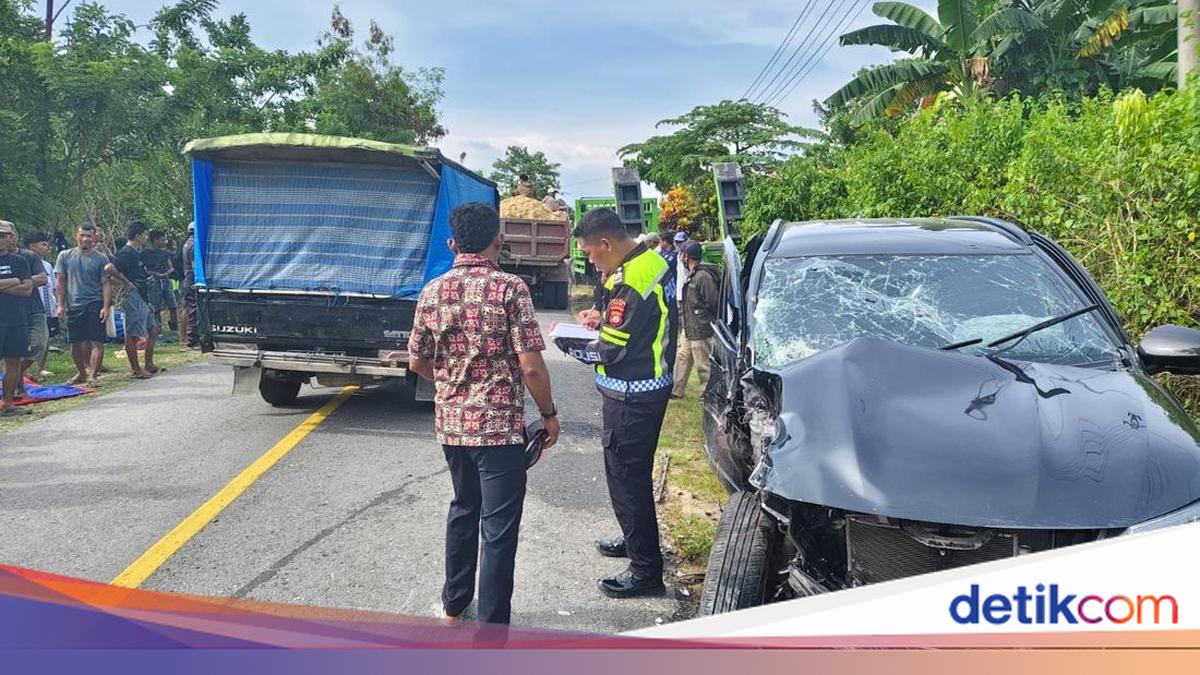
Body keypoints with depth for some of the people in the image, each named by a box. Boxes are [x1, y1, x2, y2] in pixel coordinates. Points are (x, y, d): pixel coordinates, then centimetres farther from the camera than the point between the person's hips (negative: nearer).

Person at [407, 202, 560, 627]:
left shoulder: (432, 292, 2)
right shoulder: (509, 288, -13)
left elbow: (417, 362, 11)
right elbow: (531, 366, -16)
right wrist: (549, 413, -2)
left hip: (451, 423, 6)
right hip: (499, 424, -6)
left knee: (463, 509, 24)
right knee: (499, 528, 1)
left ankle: (454, 604, 36)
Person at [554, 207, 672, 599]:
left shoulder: (630, 280, -23)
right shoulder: (653, 262, 7)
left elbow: (611, 351, -21)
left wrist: (566, 343, -7)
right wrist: (605, 320, 8)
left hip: (631, 398, -10)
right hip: (651, 387, 10)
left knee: (627, 478, -1)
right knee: (630, 473, 23)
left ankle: (646, 570, 9)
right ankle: (636, 541, 40)